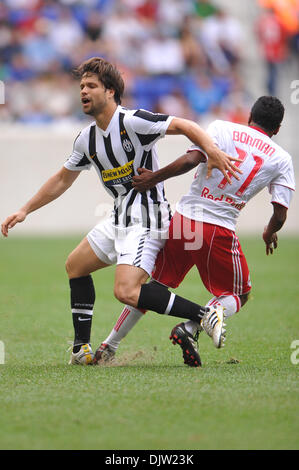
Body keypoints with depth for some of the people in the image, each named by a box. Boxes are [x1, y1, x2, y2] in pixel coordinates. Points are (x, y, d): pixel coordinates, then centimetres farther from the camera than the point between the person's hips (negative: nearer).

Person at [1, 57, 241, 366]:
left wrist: (211, 150, -36)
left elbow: (184, 126, -18)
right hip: (120, 220, 10)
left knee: (126, 292, -24)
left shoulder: (132, 121, -16)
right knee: (75, 266, 19)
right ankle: (81, 349, 24)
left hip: (146, 220, -9)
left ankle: (203, 316, -19)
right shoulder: (87, 139, 9)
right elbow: (62, 179, 21)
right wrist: (25, 210, 20)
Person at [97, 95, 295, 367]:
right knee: (239, 294, 15)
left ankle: (109, 347, 21)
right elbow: (280, 215, 1)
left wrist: (155, 177, -2)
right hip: (220, 230, -2)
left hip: (183, 221, 2)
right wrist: (270, 234, 23)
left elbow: (191, 159, -12)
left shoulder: (222, 128, 4)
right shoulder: (281, 159, 5)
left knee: (155, 284, 20)